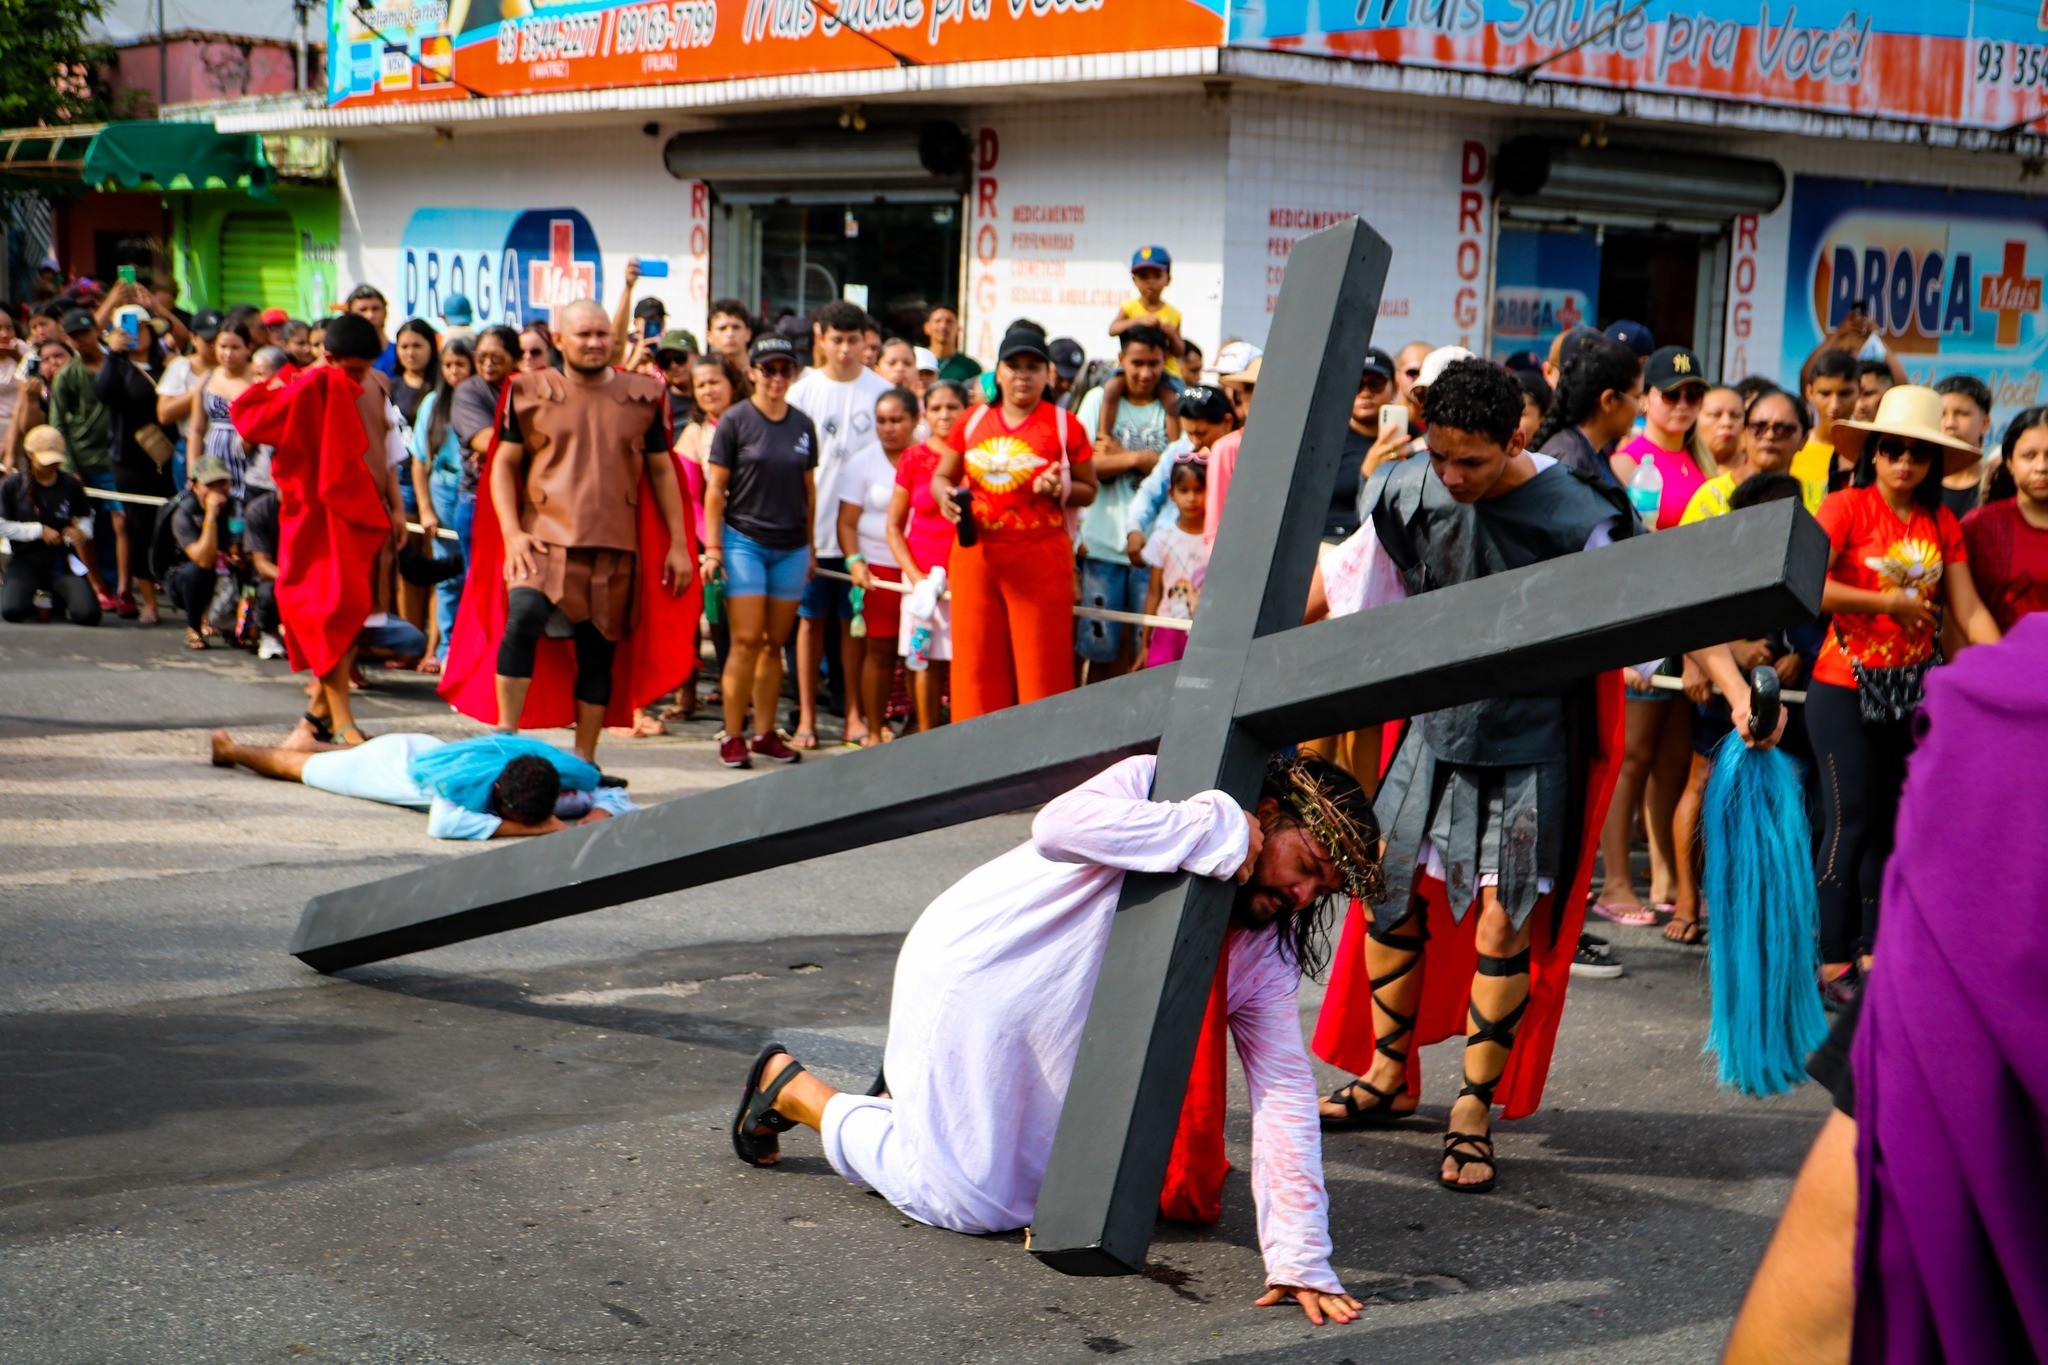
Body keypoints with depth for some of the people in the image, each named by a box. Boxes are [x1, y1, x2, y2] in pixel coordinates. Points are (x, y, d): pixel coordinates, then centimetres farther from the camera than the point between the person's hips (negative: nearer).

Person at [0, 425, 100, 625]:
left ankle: (58, 598, 16)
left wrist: (82, 531, -7)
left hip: (63, 563, 1)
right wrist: (39, 531, -12)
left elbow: (86, 516, 16)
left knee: (87, 614, -21)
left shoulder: (70, 485, 2)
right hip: (25, 561, -1)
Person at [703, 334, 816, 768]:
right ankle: (732, 736, -1)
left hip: (791, 547, 4)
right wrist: (713, 546, -7)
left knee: (775, 644, 7)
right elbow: (715, 488, -2)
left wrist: (810, 546, 15)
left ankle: (764, 733, 15)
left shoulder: (802, 425, 9)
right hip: (744, 540, -4)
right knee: (747, 641, -8)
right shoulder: (735, 421, -3)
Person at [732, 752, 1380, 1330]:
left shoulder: (1266, 952, -8)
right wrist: (1217, 832, -40)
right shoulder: (1152, 786, -24)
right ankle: (791, 1085, 17)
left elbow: (1284, 1095, -13)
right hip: (975, 972, -7)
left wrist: (1301, 1258, -22)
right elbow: (1060, 827, -45)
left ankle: (916, 1100, 32)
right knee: (972, 1202, -4)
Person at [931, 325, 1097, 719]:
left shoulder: (1064, 425, 2)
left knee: (1041, 660, -3)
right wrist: (945, 495, -4)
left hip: (1041, 556, -3)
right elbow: (942, 476, 18)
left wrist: (1060, 488, -15)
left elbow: (1089, 490, 5)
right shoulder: (972, 422, 10)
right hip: (976, 553, 3)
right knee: (976, 658, 5)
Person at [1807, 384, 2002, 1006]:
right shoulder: (1847, 506, -8)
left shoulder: (1941, 524, 8)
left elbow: (1969, 610, 3)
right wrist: (1888, 603, -13)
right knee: (1853, 820, -6)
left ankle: (1871, 950, 18)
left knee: (1890, 822, 9)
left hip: (1911, 690, 5)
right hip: (1846, 686, -5)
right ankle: (1832, 961, 0)